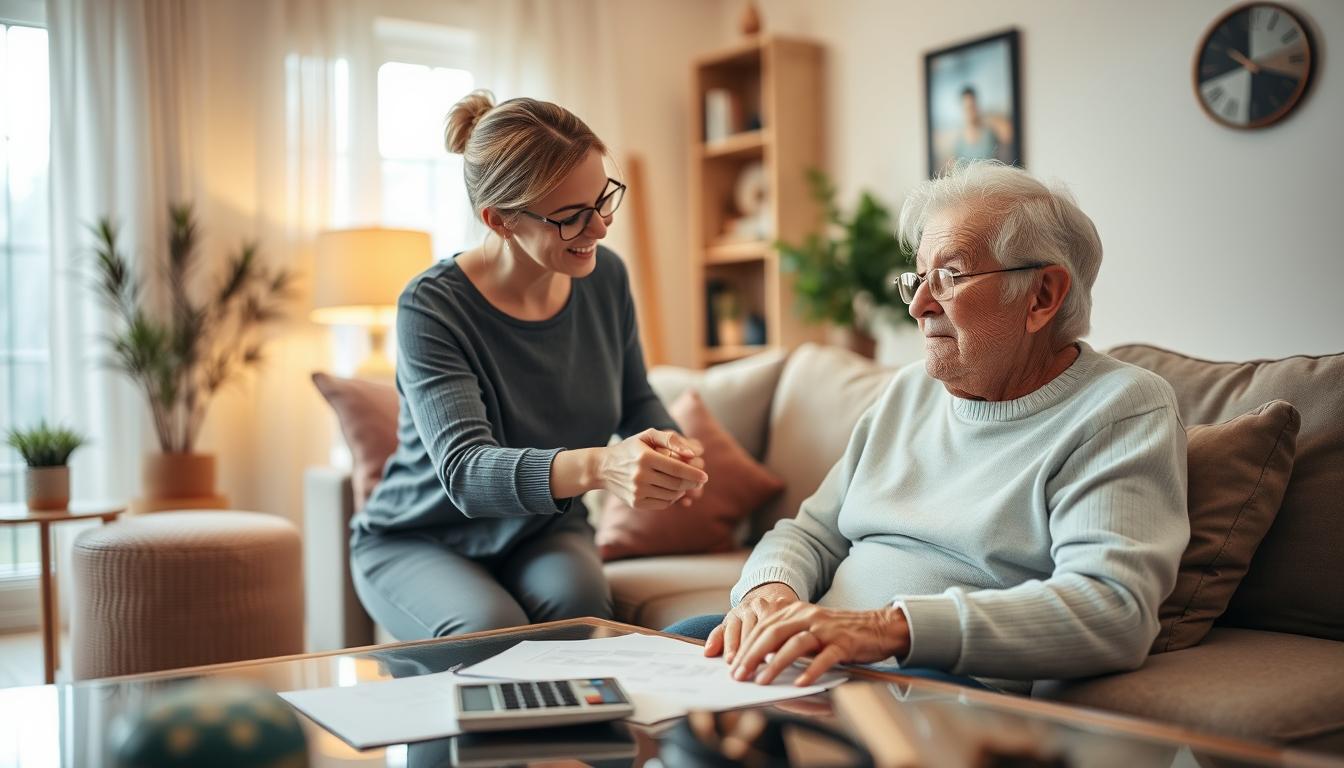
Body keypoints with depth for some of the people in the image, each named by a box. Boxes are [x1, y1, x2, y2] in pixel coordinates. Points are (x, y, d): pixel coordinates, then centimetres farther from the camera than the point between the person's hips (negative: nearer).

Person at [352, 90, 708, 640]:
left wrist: (670, 443, -16)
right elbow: (464, 472, -35)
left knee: (577, 598, -29)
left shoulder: (604, 276, -8)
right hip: (418, 541, -3)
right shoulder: (430, 307, -23)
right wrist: (595, 466, -53)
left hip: (546, 530, 4)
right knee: (491, 630, -32)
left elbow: (636, 399, 9)